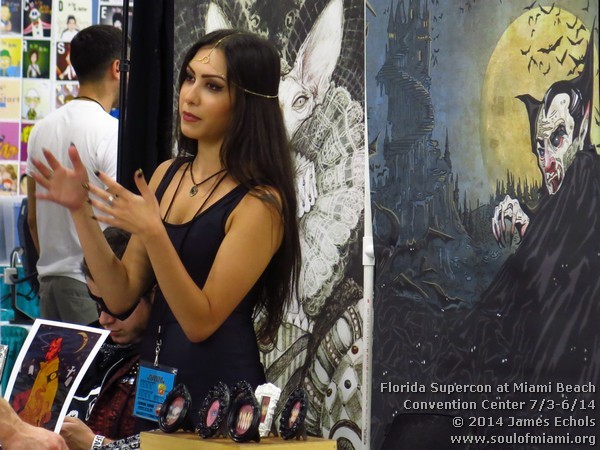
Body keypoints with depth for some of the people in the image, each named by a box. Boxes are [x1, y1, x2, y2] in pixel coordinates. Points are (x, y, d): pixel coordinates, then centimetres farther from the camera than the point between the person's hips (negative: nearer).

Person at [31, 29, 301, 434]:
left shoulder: (259, 203, -15)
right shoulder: (167, 175, 5)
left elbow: (201, 322, -18)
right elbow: (122, 295, 4)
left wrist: (151, 233, -28)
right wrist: (81, 210, -6)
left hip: (217, 387, -7)